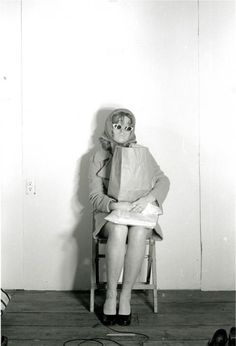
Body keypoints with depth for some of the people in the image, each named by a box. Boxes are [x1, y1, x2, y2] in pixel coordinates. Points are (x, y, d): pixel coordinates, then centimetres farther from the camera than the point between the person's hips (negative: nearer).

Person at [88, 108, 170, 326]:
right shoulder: (98, 157, 7)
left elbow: (163, 180, -2)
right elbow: (95, 196, -2)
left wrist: (148, 198, -24)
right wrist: (114, 205, -24)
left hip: (139, 212, 1)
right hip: (109, 214, -1)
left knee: (138, 233, -34)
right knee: (119, 230, -36)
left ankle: (126, 296, -22)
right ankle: (111, 295, -25)